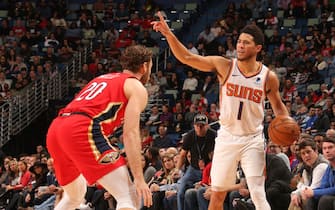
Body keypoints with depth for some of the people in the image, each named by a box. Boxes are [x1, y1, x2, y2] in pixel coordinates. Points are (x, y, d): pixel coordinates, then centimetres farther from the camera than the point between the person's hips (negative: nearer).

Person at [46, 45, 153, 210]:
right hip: (82, 131, -8)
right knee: (129, 196, -10)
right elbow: (130, 134, -4)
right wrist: (139, 179, -8)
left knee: (74, 196, 31)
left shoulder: (104, 79, 33)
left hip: (55, 129, 9)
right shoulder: (137, 88, 9)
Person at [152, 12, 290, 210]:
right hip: (227, 138, 2)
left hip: (252, 140, -2)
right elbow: (187, 57, -11)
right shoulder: (225, 66, -8)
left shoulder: (268, 77, -7)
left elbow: (278, 106, 10)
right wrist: (169, 34, -23)